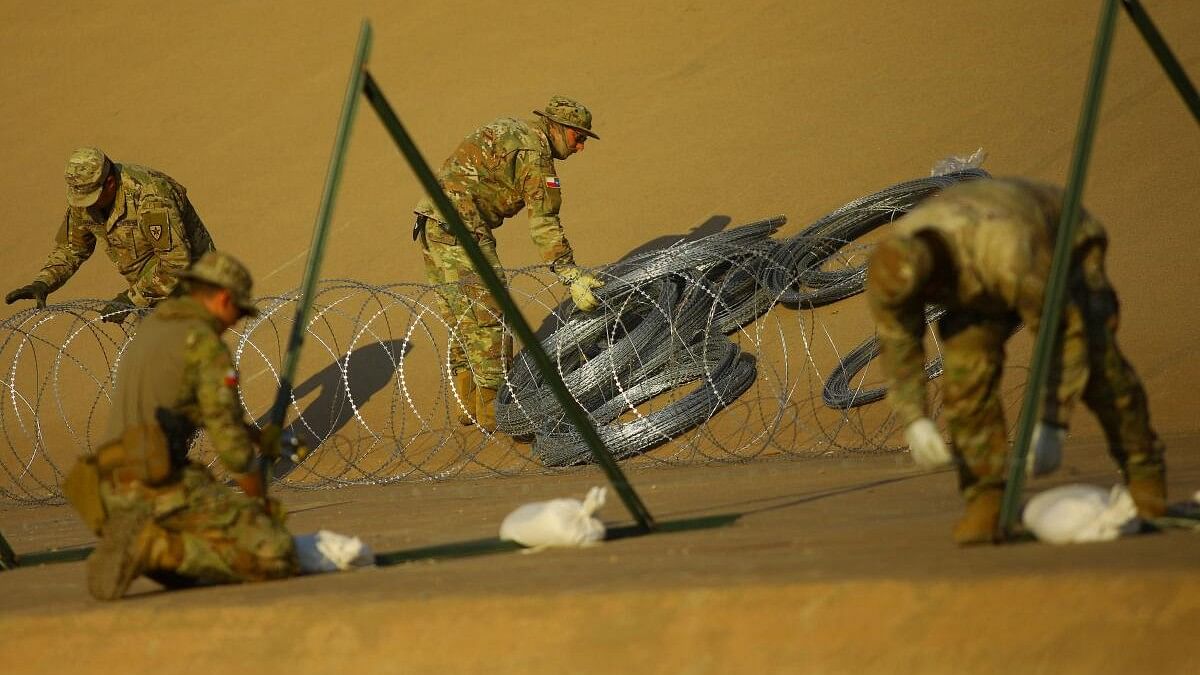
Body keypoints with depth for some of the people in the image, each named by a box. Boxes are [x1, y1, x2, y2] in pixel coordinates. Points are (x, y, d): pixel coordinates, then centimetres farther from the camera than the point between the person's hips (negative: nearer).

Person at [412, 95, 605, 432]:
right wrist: (572, 277, -20)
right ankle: (494, 413, -4)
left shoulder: (507, 130, 21)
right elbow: (544, 223, -17)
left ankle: (470, 404, 23)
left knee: (463, 319, 17)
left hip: (432, 224, 10)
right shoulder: (534, 151, -10)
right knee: (488, 317, -6)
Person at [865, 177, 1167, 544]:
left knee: (1094, 359, -22)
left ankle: (1142, 471, -3)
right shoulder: (895, 266, -30)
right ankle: (987, 497, -12)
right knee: (966, 371, -18)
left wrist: (1052, 426, -38)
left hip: (1061, 247, -4)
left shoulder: (1010, 261, -48)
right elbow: (898, 343, -14)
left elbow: (1064, 334, -40)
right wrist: (914, 421, -20)